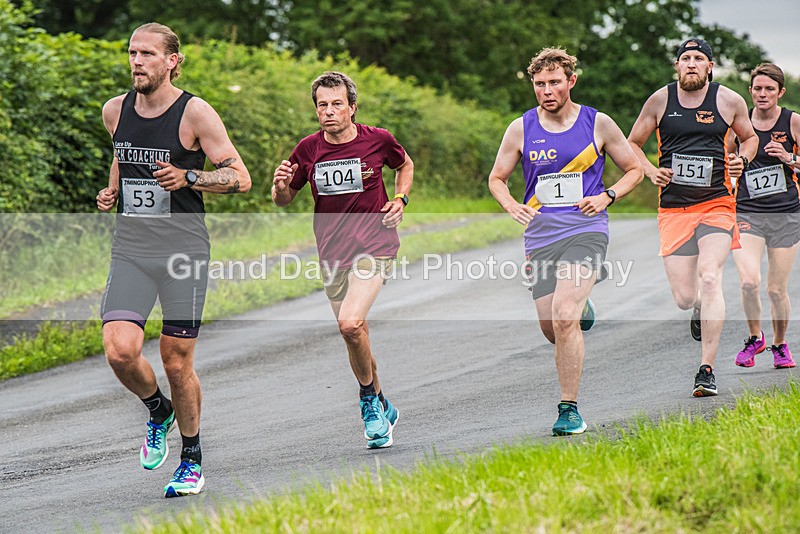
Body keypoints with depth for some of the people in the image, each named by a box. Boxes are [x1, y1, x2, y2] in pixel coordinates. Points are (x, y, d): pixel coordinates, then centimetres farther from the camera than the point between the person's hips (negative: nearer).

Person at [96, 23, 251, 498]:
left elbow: (240, 177, -7)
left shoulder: (195, 113, -8)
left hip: (184, 249, -3)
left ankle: (193, 460, 22)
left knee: (177, 361, 1)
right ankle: (158, 412, 17)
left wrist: (188, 177, -22)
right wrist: (112, 191, 11)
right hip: (130, 249, 3)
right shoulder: (115, 110, 7)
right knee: (120, 351, -15)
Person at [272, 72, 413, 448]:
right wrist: (281, 186, -12)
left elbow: (405, 165, 18)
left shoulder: (377, 140, -5)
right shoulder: (308, 149, 0)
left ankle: (369, 397, 0)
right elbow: (284, 200, 11)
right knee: (354, 333, 10)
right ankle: (380, 409, 30)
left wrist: (400, 199, 1)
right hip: (332, 252, 4)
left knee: (351, 324, -23)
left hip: (374, 244, -4)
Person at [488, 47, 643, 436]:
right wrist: (511, 206, -4)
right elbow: (497, 178, 16)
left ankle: (569, 410, -12)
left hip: (585, 232, -3)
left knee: (564, 318, -21)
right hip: (540, 237, 3)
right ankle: (580, 313, 43)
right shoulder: (521, 129, 5)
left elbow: (634, 170, 12)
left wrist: (607, 196, -6)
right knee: (551, 329, 4)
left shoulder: (598, 124, 1)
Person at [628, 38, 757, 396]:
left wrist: (741, 160, -2)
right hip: (673, 209, 1)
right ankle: (700, 309, 39)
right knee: (684, 298, -3)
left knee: (710, 279, -20)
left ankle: (707, 370, -14)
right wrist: (650, 171, -5)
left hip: (717, 204, -1)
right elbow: (632, 144, 14)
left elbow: (749, 137, 20)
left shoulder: (729, 101, 2)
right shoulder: (660, 100, 2)